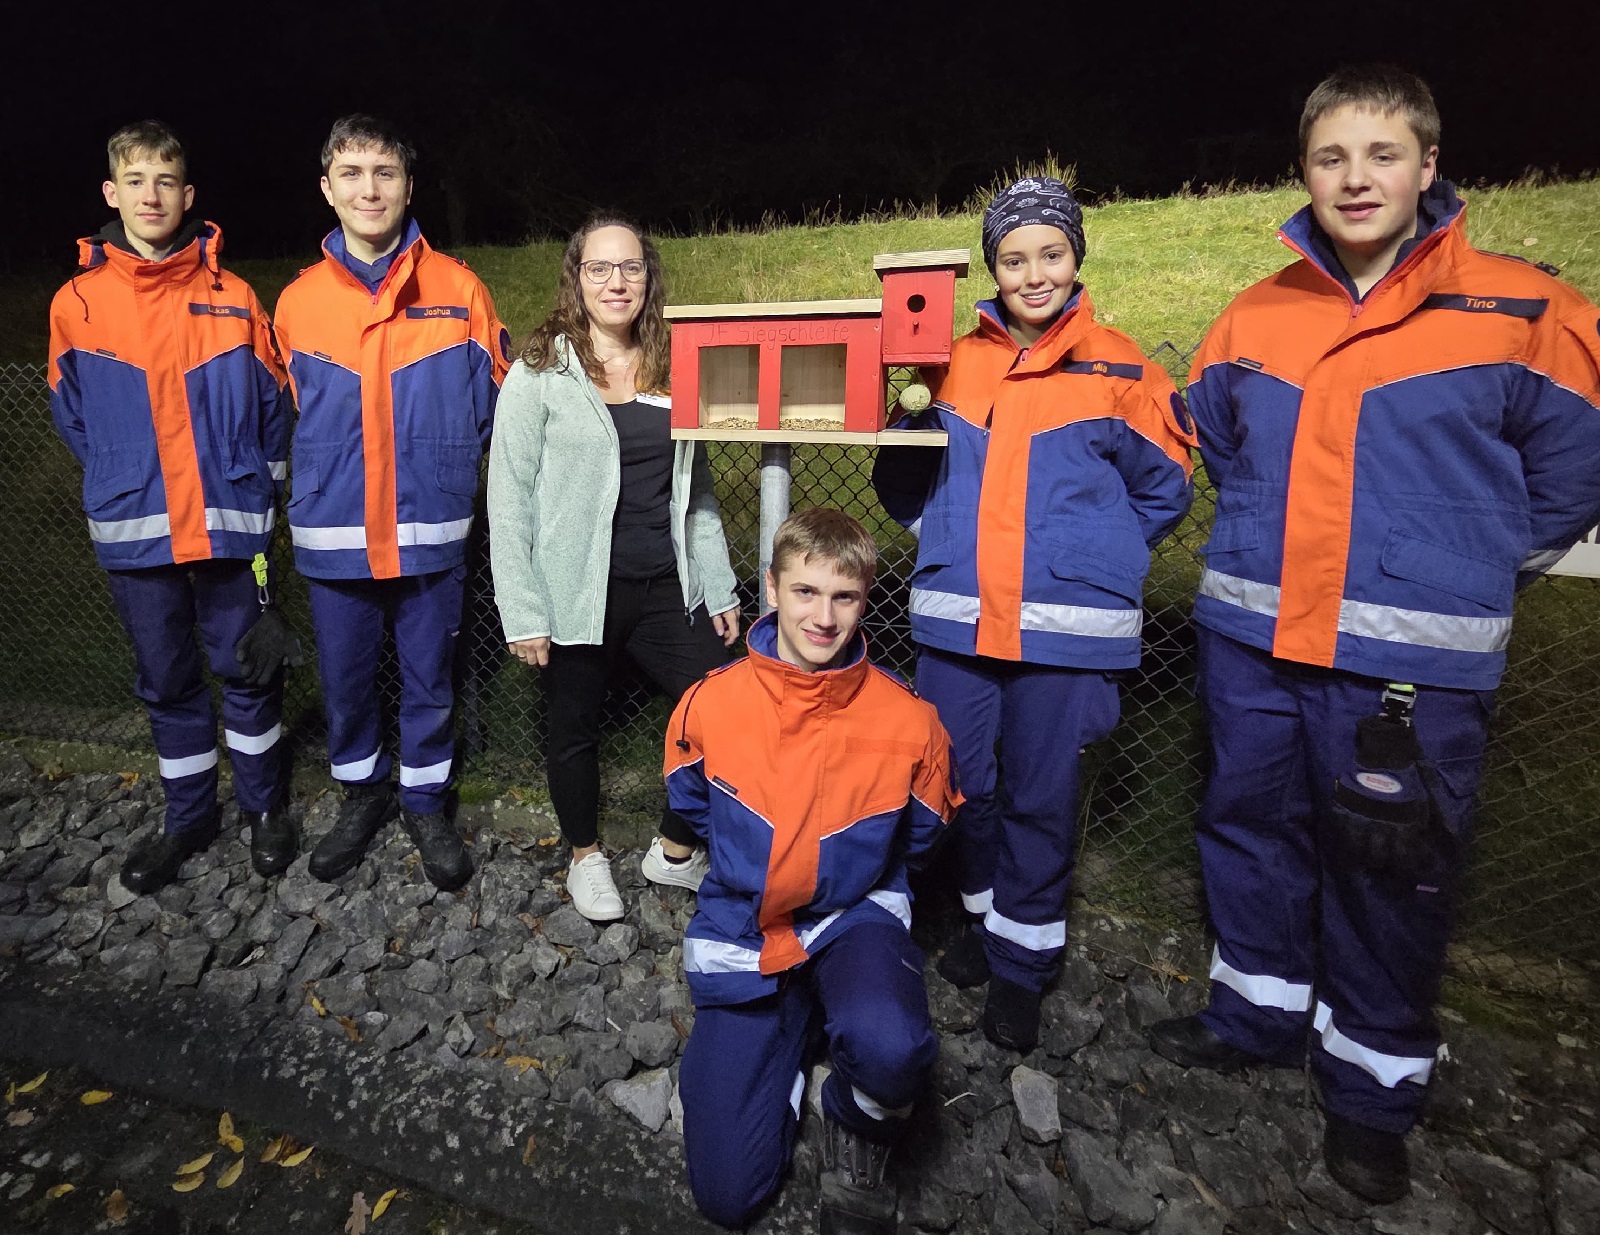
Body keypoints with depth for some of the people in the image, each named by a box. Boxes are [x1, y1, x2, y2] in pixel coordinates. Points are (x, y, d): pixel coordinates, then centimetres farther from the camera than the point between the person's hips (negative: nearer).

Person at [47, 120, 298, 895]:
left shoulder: (232, 298, 0)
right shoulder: (77, 303, 3)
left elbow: (272, 407, 5)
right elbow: (71, 416, 13)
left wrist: (249, 486, 5)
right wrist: (121, 486, 10)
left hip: (230, 527, -2)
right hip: (134, 534, 2)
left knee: (248, 671, 6)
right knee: (167, 682, 12)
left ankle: (263, 806, 26)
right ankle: (187, 818, 30)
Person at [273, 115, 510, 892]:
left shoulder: (457, 289, -3)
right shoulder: (298, 301, 3)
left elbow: (496, 400, 2)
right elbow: (291, 418, 15)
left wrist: (444, 470, 3)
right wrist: (324, 485, 11)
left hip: (431, 531, -2)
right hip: (333, 535, 2)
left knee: (429, 678, 10)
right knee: (345, 680, 14)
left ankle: (425, 804, 30)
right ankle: (362, 794, 37)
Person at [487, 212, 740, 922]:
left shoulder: (672, 369, 8)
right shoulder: (541, 372, -4)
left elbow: (696, 489, 12)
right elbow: (508, 496, -7)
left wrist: (719, 588, 9)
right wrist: (522, 611, -11)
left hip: (667, 589, 4)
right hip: (577, 592, -3)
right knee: (576, 730, 12)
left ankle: (676, 852, 25)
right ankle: (586, 856, 39)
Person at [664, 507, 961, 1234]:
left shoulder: (907, 721, -16)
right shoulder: (710, 705, -14)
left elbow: (919, 834, 5)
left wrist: (853, 872, 5)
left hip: (854, 916, -1)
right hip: (743, 932, 1)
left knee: (889, 1045, -36)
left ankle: (857, 1138, 2)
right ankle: (786, 1037, 26)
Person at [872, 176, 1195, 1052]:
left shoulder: (1118, 370, 0)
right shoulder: (955, 363, 7)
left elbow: (1163, 489, 8)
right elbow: (903, 476, 15)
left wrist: (1088, 559, 5)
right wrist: (947, 536, 0)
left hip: (1065, 631, -2)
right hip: (956, 620, 3)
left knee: (1040, 796, 6)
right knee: (963, 782, 12)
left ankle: (1023, 961, 26)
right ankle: (988, 917, 37)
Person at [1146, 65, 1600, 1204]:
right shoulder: (1253, 320, 5)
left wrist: (1461, 573, 6)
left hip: (1413, 664, -3)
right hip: (1252, 644, 4)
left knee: (1391, 873, 8)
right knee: (1252, 831, 15)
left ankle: (1374, 1090, 31)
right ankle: (1255, 1015, 38)